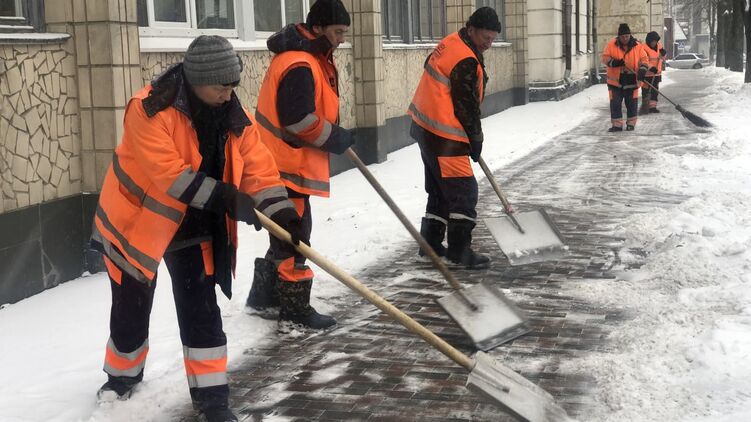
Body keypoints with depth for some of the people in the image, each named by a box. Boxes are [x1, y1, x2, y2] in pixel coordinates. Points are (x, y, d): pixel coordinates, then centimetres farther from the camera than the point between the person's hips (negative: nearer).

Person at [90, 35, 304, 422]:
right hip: (138, 220, -3)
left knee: (200, 311, 0)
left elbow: (258, 168, -9)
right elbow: (169, 174, -33)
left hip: (195, 228, 3)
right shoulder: (150, 110, -27)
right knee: (131, 309, 11)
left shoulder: (234, 117, -8)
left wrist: (281, 213, -23)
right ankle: (123, 375, 36)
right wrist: (224, 197, -37)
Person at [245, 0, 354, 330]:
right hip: (287, 167, -11)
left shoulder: (313, 57, 12)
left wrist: (334, 135, 10)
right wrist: (336, 139, -13)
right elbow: (301, 122, -26)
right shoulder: (299, 65, -22)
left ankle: (263, 298, 31)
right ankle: (295, 313, 6)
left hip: (289, 164, 11)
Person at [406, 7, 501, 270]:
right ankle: (460, 251, -3)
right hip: (444, 135, -10)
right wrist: (476, 141, -3)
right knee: (463, 191, -6)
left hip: (426, 127, 10)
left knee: (440, 189, 19)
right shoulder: (466, 61, -21)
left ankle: (431, 243, 27)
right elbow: (466, 107, -18)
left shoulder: (450, 44, 10)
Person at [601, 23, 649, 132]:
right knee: (615, 103, 0)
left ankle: (631, 123, 20)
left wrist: (642, 70, -14)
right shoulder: (611, 45, -3)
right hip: (616, 81, -1)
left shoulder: (636, 46, 1)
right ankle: (617, 124, 8)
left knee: (631, 103, 7)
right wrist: (613, 62, -22)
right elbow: (605, 58, -3)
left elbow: (643, 58, 4)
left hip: (631, 80, 1)